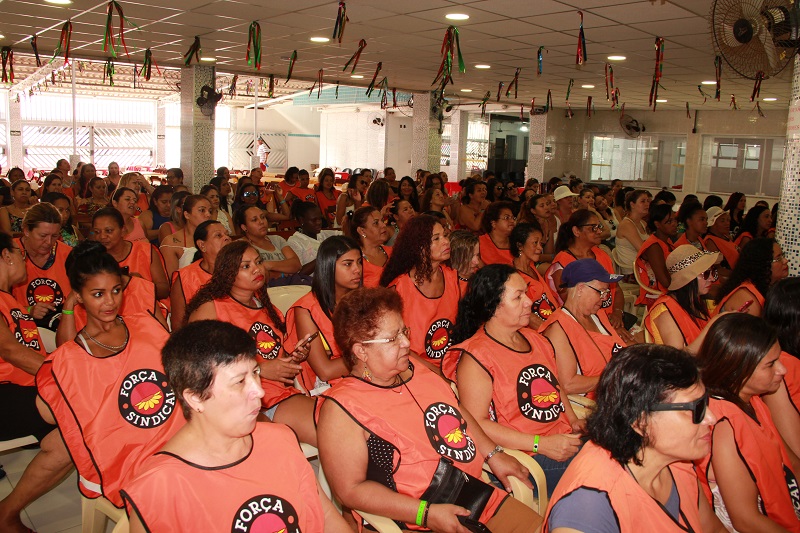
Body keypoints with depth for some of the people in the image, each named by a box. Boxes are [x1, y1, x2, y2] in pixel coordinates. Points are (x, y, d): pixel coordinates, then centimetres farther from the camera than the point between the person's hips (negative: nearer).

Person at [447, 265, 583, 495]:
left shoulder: (535, 339, 16)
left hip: (566, 441, 9)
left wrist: (573, 420, 10)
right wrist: (542, 444, -17)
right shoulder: (476, 357, -10)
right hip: (528, 459, -8)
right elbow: (476, 423, -15)